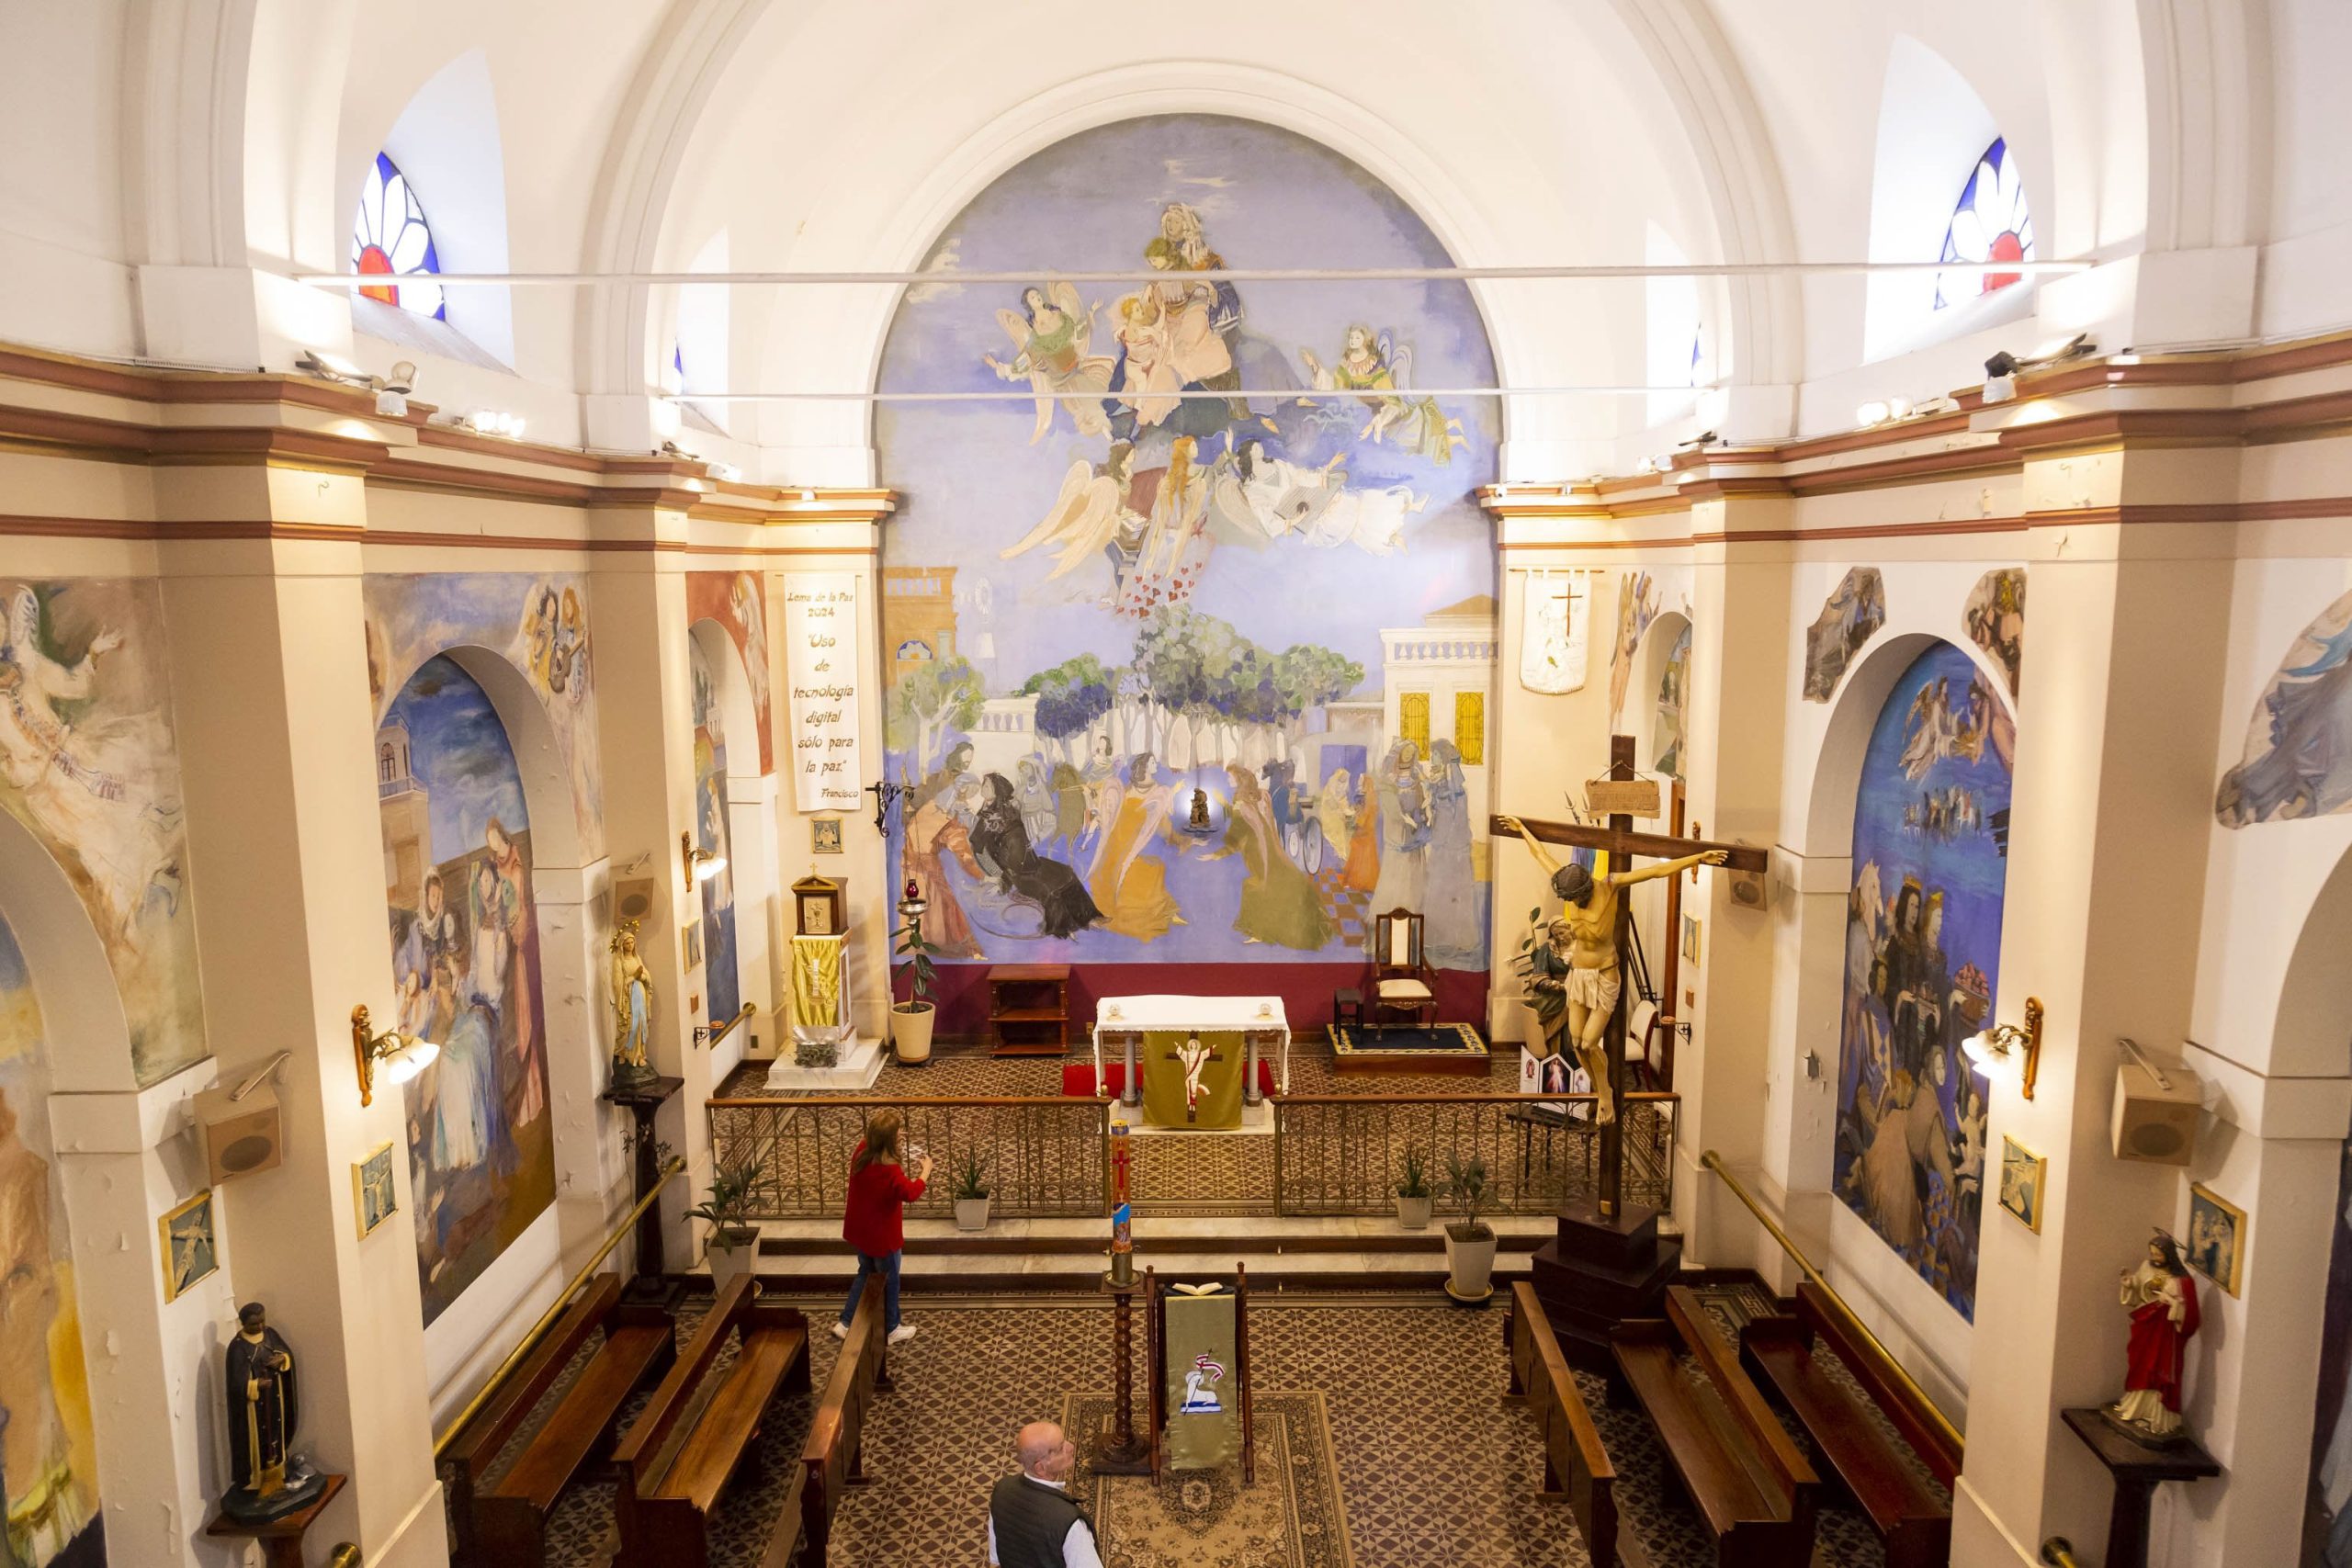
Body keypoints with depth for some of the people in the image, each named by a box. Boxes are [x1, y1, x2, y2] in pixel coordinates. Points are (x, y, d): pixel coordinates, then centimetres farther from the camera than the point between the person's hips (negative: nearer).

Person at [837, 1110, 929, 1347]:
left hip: (860, 1230, 7)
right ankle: (892, 1329, 33)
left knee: (866, 1273, 27)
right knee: (889, 1280, 15)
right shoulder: (890, 1171, -34)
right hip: (882, 1235, -7)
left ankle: (844, 1323, 34)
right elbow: (910, 1193, -24)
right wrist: (926, 1171, -11)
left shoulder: (862, 1152, -10)